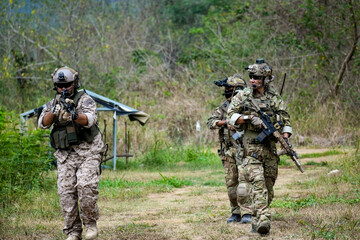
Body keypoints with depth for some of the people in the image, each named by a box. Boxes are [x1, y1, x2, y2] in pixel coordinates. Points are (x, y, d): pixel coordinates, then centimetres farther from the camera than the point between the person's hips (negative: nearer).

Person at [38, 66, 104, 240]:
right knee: (66, 192, -4)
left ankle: (90, 224, -4)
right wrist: (54, 111, -22)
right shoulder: (52, 104, 13)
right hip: (65, 155, 4)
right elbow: (43, 123, -3)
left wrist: (74, 115, -37)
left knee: (86, 186, -21)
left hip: (87, 152, -4)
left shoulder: (85, 99, 0)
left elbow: (90, 118, -18)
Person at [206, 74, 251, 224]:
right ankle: (236, 213, 13)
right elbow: (210, 123, 1)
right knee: (231, 183, 4)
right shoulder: (223, 108, 10)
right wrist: (225, 122, -17)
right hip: (229, 153, 4)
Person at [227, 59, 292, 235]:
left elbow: (285, 121, 8)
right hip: (250, 146, -3)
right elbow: (231, 115, 4)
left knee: (268, 185, 6)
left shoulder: (275, 98, 8)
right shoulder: (243, 96, 4)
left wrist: (285, 139, -8)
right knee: (257, 182, -16)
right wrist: (249, 118, -13)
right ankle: (262, 219, -24)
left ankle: (256, 220, 18)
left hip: (269, 147, 3)